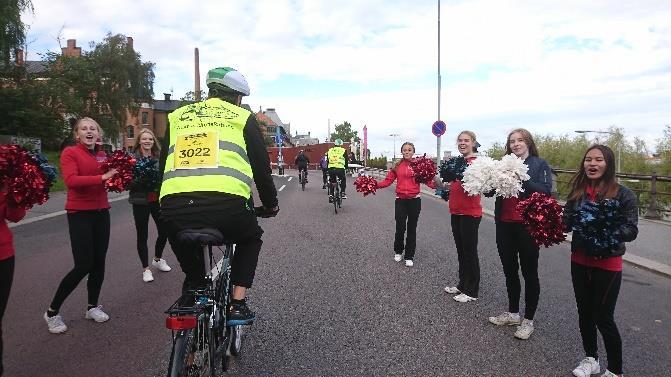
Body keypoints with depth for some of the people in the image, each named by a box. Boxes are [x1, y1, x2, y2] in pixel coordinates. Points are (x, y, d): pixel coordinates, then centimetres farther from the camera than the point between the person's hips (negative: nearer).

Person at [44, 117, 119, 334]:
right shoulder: (70, 153, -7)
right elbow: (71, 180, -21)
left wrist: (116, 176, -4)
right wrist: (102, 177, -27)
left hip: (101, 212, 6)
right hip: (80, 214, -6)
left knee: (99, 263, 10)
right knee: (83, 266, -8)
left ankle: (93, 307, 27)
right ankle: (52, 312, 11)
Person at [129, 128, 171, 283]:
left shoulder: (159, 157, 4)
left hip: (157, 199, 3)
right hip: (141, 201, -3)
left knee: (164, 231, 10)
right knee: (142, 236, 6)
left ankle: (158, 259, 37)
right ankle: (145, 268, 21)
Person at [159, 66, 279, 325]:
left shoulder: (177, 117, 25)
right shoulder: (242, 118, 17)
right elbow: (261, 167, 17)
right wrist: (270, 204, 32)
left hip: (174, 211, 3)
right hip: (225, 206, -3)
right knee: (250, 238, 29)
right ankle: (237, 303, 19)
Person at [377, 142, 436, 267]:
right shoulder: (397, 166, 3)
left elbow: (427, 180, -10)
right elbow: (388, 180, -1)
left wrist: (435, 185, -29)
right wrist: (375, 185, -15)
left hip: (414, 200, -1)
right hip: (400, 200, 1)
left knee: (412, 229, 8)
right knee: (400, 228, 2)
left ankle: (409, 256, 22)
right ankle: (398, 251, 29)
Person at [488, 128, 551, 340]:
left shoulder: (540, 165, -2)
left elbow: (546, 191, -15)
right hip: (504, 225, 5)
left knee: (529, 272, 5)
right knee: (509, 270, 15)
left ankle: (528, 320, 17)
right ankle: (513, 313, 31)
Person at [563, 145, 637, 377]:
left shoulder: (623, 195, -10)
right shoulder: (577, 191, 1)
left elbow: (631, 230, -13)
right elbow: (567, 222, -1)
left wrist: (606, 231, -30)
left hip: (607, 264, -4)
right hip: (580, 261, 4)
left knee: (603, 318, 4)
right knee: (584, 313, 17)